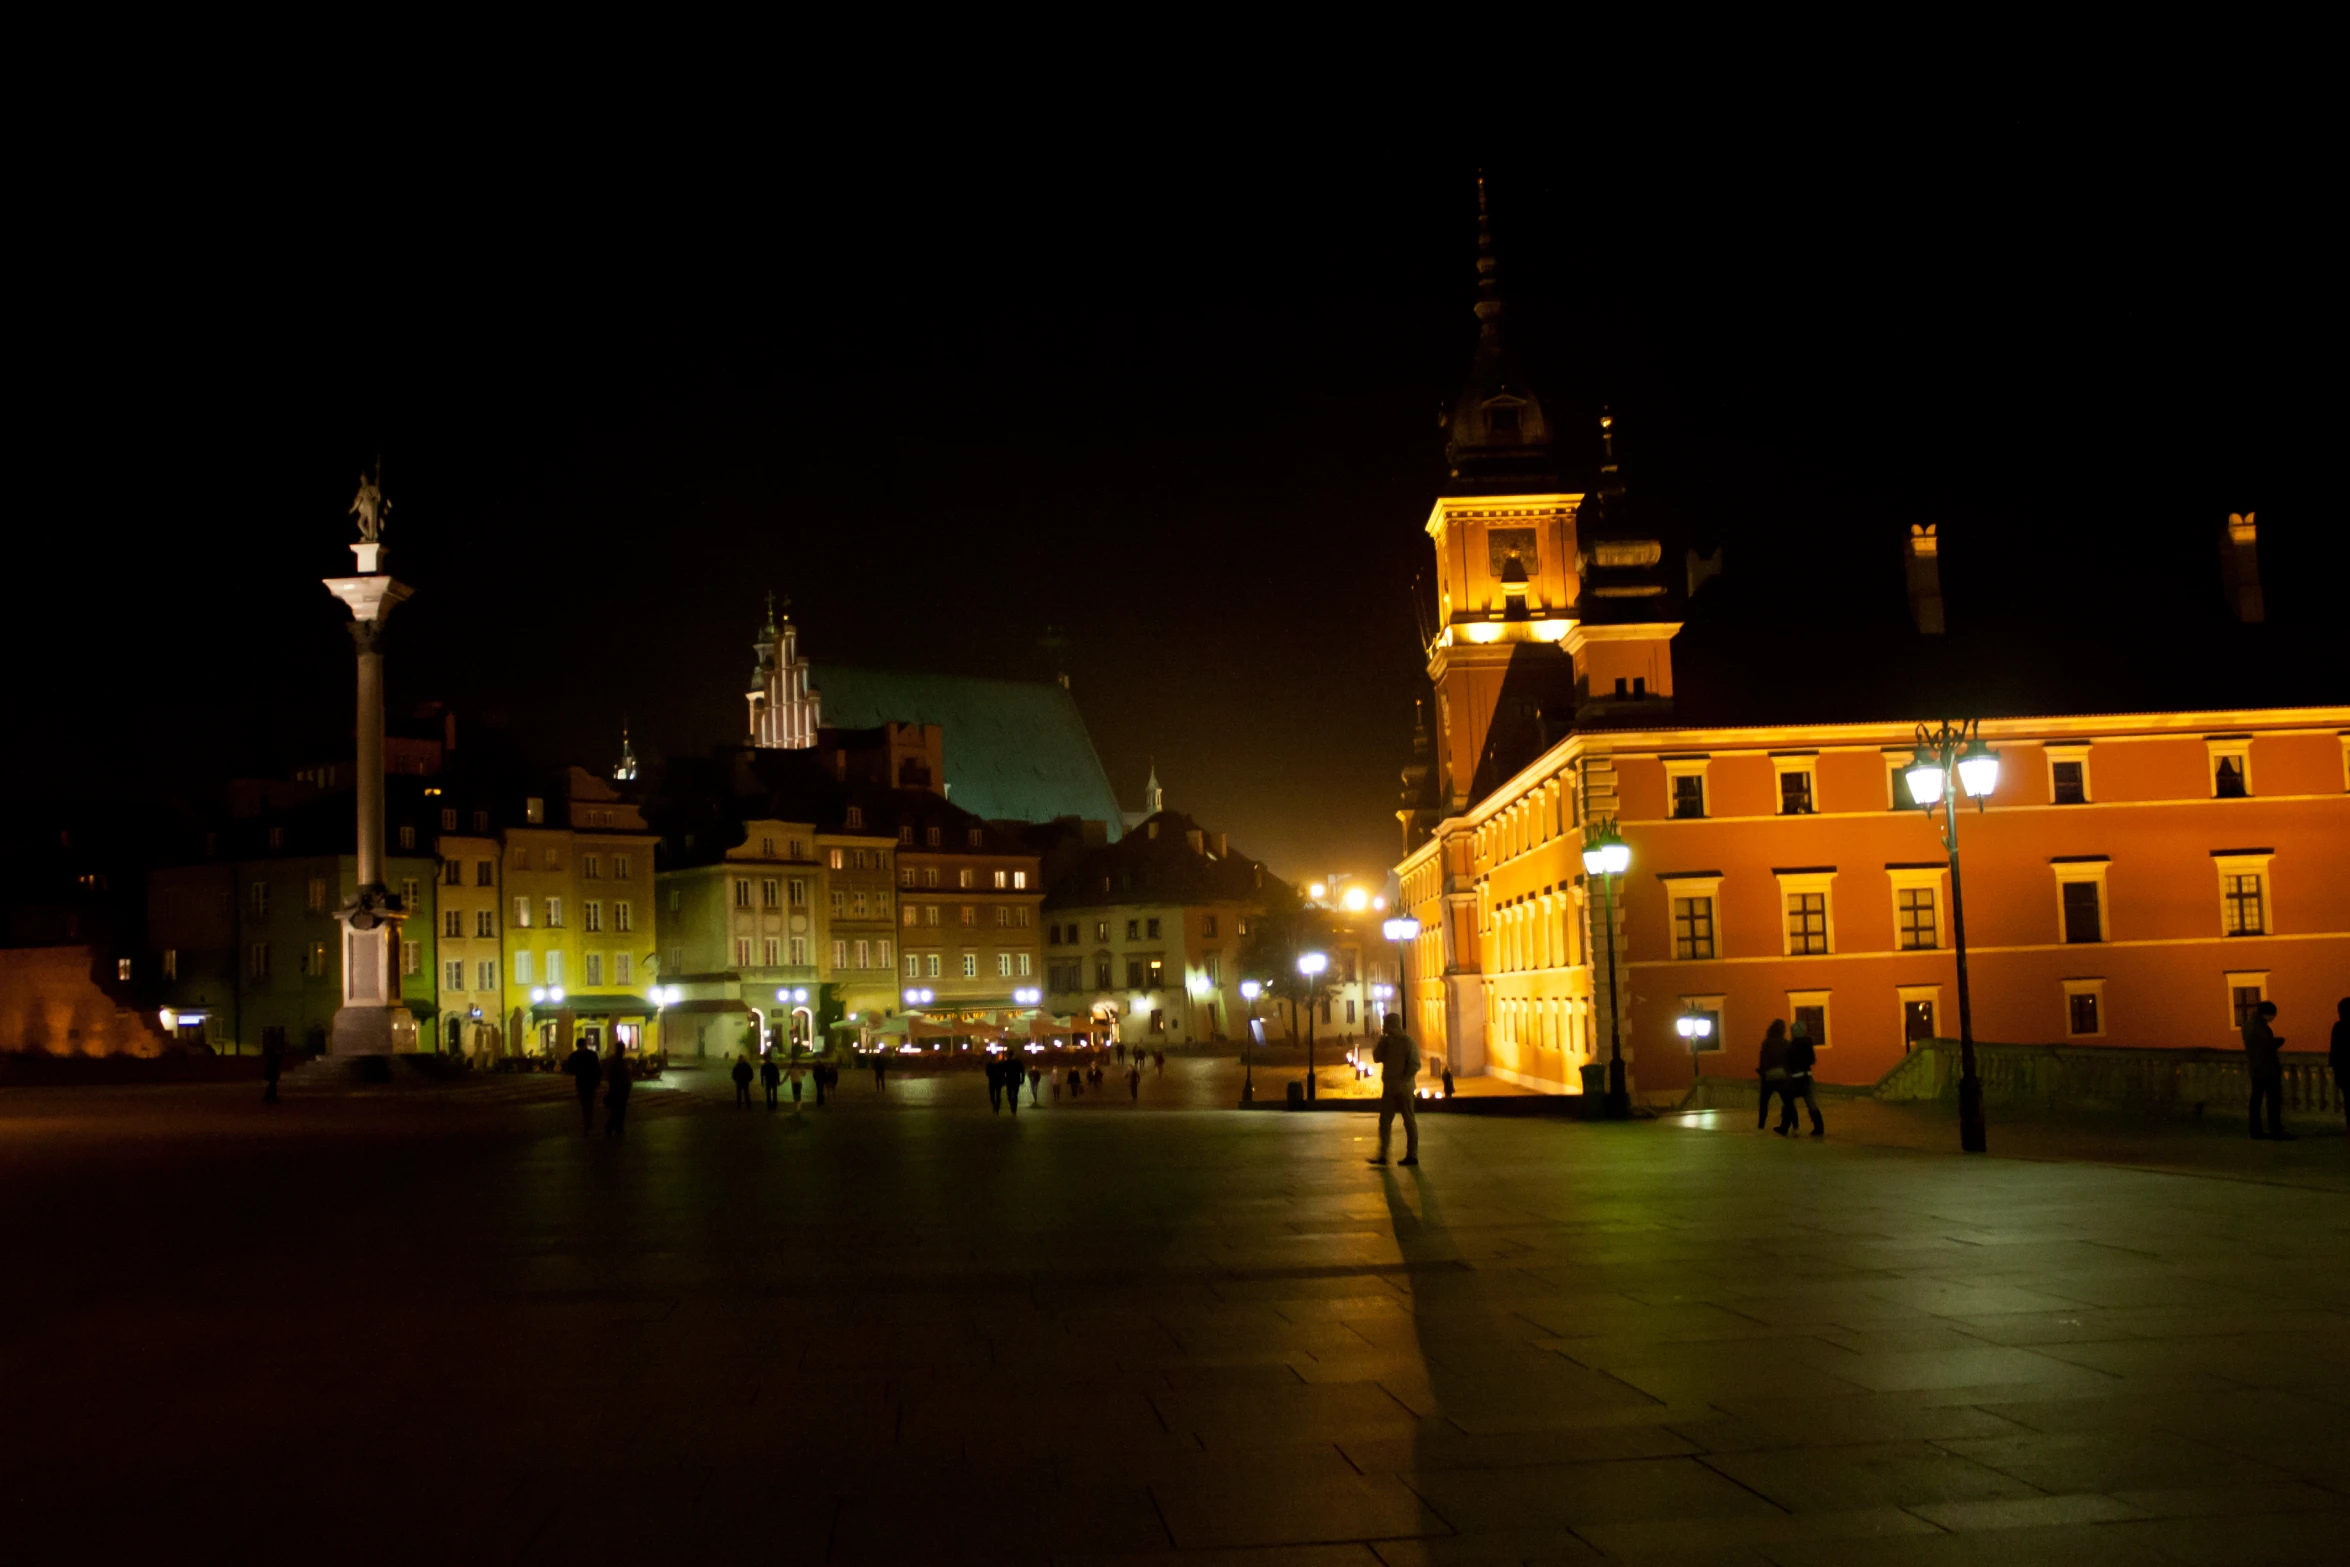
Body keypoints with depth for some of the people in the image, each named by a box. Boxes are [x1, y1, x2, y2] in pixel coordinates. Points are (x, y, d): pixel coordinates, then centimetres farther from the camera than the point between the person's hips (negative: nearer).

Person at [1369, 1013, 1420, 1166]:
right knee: (1384, 1120, 5)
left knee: (1409, 1120, 1)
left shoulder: (1407, 1042, -11)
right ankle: (1382, 1154, 7)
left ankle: (1412, 1155, 5)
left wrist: (1403, 1080, -18)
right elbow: (1377, 1057, 3)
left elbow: (1415, 1064, -15)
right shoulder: (1387, 1041, 10)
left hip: (1403, 1088, -7)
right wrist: (1382, 1039, -4)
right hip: (1389, 1088, 7)